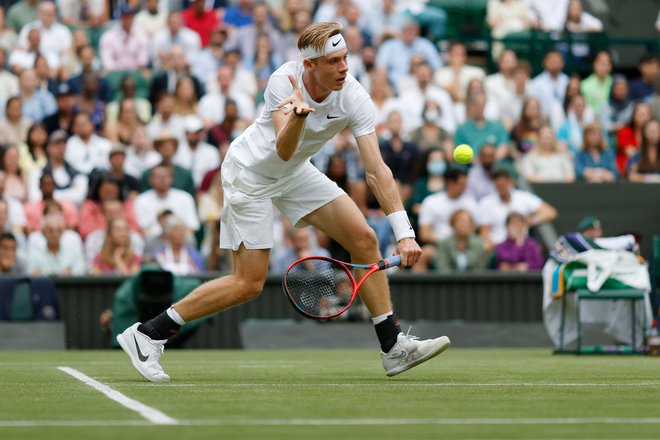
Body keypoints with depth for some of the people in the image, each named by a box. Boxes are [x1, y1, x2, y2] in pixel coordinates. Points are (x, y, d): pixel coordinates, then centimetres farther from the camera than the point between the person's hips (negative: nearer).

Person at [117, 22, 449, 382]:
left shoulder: (354, 98, -20)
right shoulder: (284, 81, -29)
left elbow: (376, 170, -23)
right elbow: (284, 150, -38)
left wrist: (404, 232, -31)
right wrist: (299, 115, -58)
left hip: (295, 173, 5)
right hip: (249, 173, -5)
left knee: (364, 240, -6)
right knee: (249, 283, -9)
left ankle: (393, 348, 1)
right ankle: (146, 335, -2)